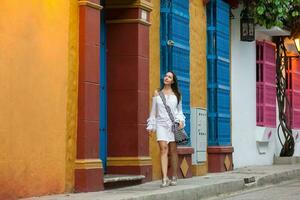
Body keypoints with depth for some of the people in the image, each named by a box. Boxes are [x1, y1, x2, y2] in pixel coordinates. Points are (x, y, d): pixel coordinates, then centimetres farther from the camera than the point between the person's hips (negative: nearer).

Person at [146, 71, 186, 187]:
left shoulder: (176, 95, 11)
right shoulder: (157, 93, 11)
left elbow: (179, 111, 15)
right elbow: (153, 111, 13)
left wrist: (180, 121, -2)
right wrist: (151, 126, 8)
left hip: (173, 124, 1)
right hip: (161, 124, -1)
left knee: (173, 150, 2)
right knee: (163, 149, -13)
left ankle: (174, 178, 11)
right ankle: (165, 178, -20)